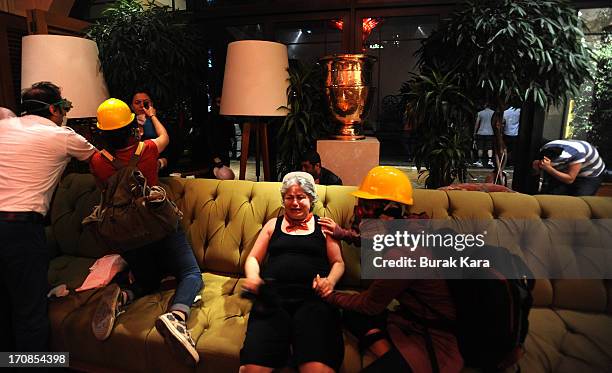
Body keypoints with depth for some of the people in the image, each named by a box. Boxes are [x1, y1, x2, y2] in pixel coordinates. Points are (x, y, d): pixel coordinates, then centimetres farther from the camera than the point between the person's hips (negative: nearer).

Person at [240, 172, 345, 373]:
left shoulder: (323, 226, 21)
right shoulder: (273, 224, 25)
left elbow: (338, 262, 17)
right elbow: (253, 258, 22)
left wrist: (330, 281, -5)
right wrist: (252, 277, -1)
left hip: (313, 296, -1)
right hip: (273, 294, 2)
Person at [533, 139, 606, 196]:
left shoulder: (576, 154, -39)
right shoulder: (544, 149, -24)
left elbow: (569, 180, -36)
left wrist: (548, 168, -48)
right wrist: (538, 165, -35)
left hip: (591, 174, -5)